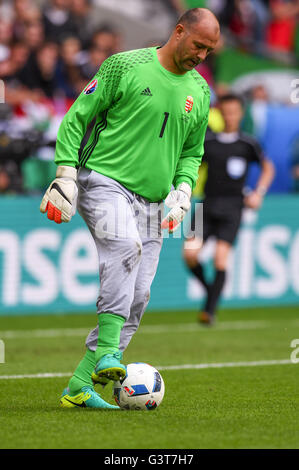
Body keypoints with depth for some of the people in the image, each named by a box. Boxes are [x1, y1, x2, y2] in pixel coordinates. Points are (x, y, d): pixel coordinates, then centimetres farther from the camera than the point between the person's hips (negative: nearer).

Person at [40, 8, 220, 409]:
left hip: (151, 204, 6)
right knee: (125, 245, -35)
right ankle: (107, 352, -39)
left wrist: (184, 188, 6)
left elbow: (192, 150, 25)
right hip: (104, 183, -6)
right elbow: (76, 117, -1)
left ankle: (79, 387, 3)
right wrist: (66, 174, -9)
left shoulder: (199, 92, 13)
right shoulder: (126, 66, -4)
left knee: (136, 298, -3)